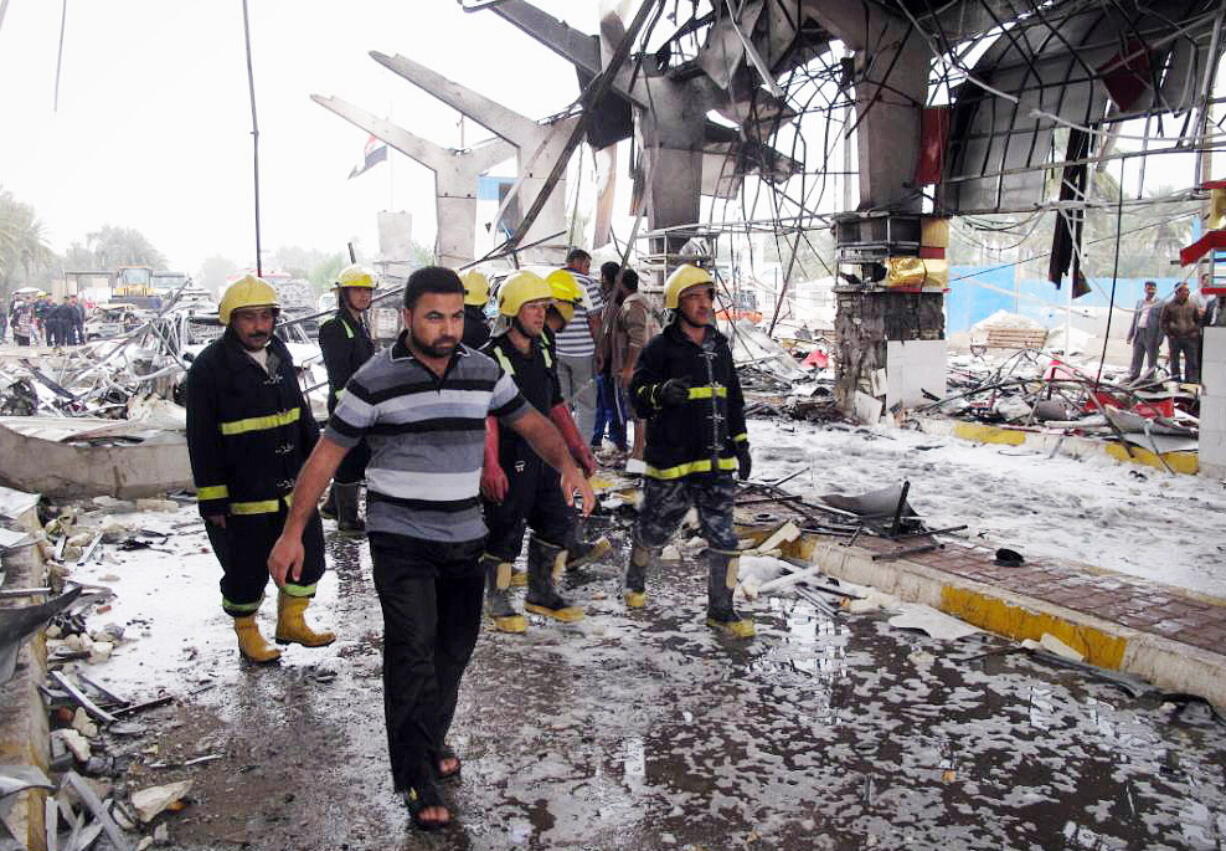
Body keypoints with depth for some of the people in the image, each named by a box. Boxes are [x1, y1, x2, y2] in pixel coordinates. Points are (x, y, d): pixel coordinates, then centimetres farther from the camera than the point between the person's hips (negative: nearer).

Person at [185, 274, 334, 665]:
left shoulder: (280, 355, 7)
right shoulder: (210, 366, -12)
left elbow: (301, 413, 17)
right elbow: (202, 440, -13)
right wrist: (212, 499, -14)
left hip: (293, 486, 6)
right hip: (243, 496, -6)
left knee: (308, 558, 14)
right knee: (247, 570, 7)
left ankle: (291, 622, 33)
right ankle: (248, 633, 30)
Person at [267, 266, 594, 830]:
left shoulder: (483, 371, 2)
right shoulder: (376, 380, -9)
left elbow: (530, 423, 8)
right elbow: (327, 454, -6)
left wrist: (567, 466, -11)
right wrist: (293, 532, -9)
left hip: (464, 536, 5)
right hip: (400, 539, -4)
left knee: (455, 647, 15)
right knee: (413, 652, -7)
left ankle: (432, 741, 38)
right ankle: (416, 776, 8)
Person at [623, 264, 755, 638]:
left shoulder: (720, 345, 12)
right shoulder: (660, 348, -7)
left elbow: (734, 399, 20)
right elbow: (638, 395, -12)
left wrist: (741, 444, 18)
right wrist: (662, 392, -32)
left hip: (717, 461, 5)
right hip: (671, 462, -4)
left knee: (723, 537, 2)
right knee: (654, 530, 12)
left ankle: (720, 610, 15)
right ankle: (635, 581, 40)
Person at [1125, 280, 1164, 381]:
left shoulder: (1160, 303, -3)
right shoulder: (1139, 302, 15)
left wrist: (1159, 338, -14)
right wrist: (1130, 335, 13)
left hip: (1152, 336, -5)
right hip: (1138, 334, 5)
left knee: (1151, 361, 3)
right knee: (1136, 360, 9)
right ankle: (1132, 379, 15)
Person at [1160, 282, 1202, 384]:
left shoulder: (1192, 305, 7)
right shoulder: (1168, 306, -1)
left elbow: (1198, 320, 15)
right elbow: (1163, 322, 3)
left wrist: (1195, 332, 3)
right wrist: (1169, 334, -4)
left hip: (1190, 338, 2)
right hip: (1174, 338, -2)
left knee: (1192, 362, 0)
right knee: (1174, 363, 6)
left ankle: (1191, 382, 7)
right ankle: (1176, 382, 15)